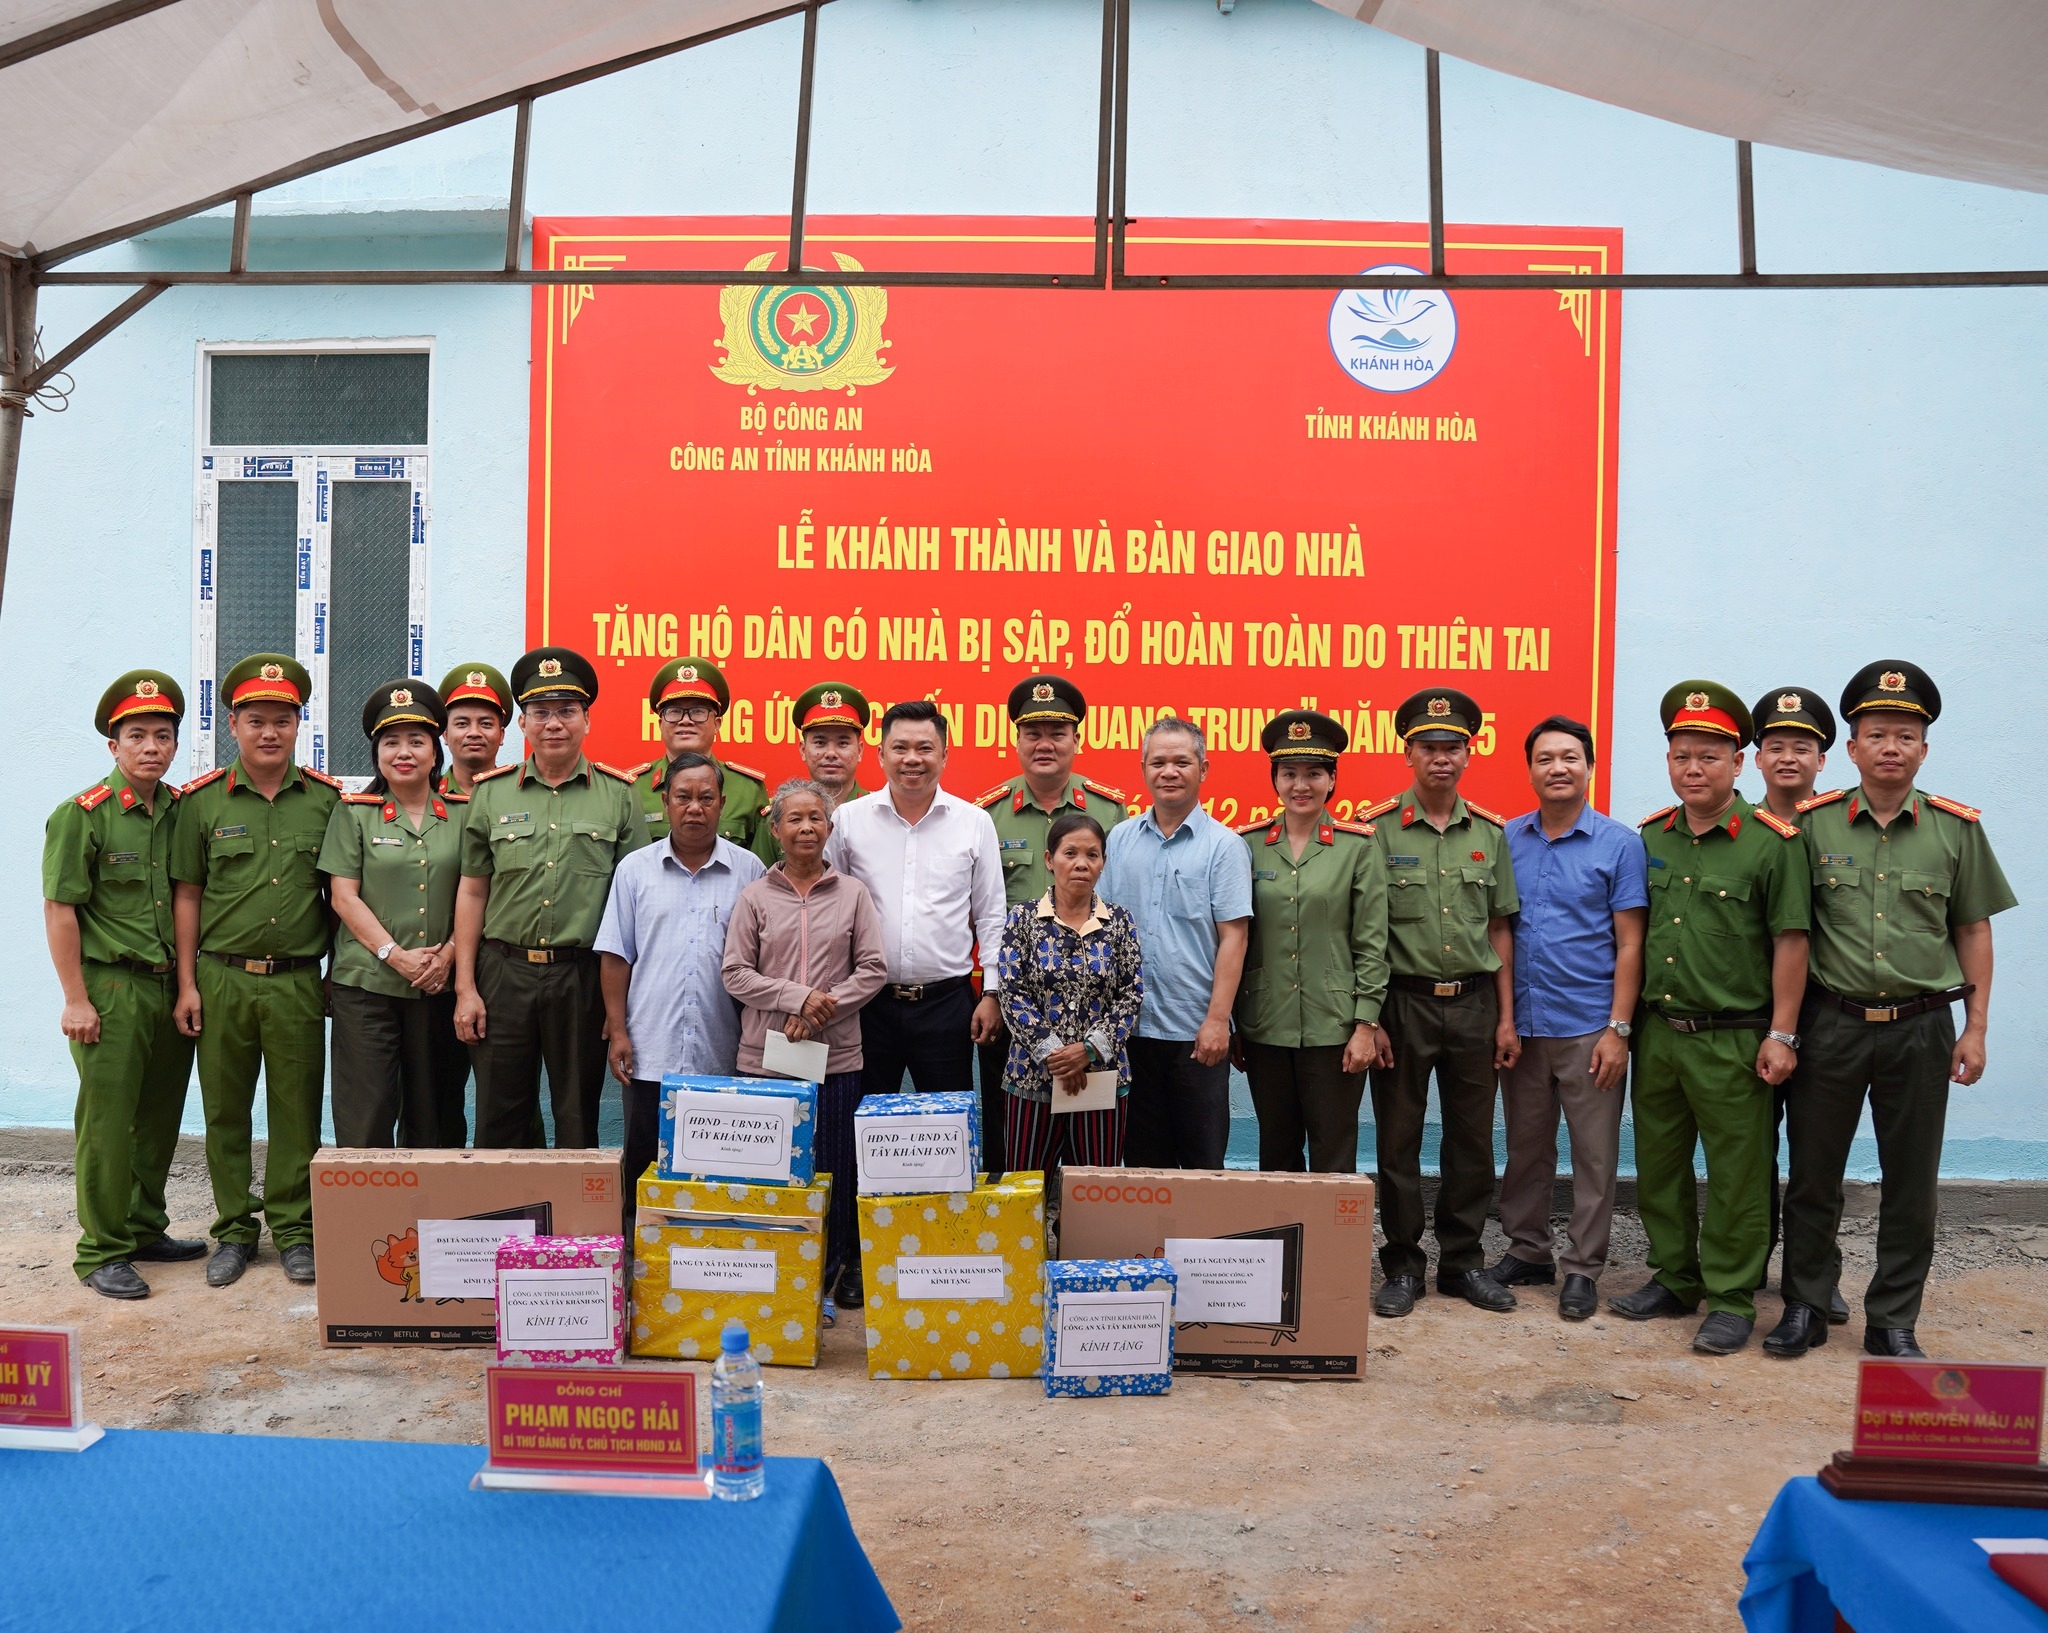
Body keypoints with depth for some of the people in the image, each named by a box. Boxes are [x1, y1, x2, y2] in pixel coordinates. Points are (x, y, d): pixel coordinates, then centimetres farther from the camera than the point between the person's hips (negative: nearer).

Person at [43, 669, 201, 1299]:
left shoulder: (184, 811, 9)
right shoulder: (82, 815, -7)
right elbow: (59, 911, -8)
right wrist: (76, 1000, -11)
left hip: (172, 989, 5)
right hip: (112, 990, -5)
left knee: (160, 1120, 13)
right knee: (107, 1123, 0)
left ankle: (145, 1229, 27)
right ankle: (101, 1253, 10)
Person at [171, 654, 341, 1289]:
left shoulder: (326, 798, 3)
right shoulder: (201, 800, 2)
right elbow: (188, 894, 5)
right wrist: (187, 984, 1)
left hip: (299, 981, 0)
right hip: (222, 979, 0)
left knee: (297, 1111, 5)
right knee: (225, 1110, 8)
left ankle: (294, 1229, 17)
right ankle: (234, 1230, 21)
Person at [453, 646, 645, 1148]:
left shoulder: (618, 795, 3)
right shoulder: (490, 793, 7)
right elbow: (472, 892, 8)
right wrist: (465, 988, 2)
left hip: (583, 976, -1)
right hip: (504, 971, 1)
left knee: (579, 1122, 8)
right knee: (499, 1121, 8)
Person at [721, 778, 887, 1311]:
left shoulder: (853, 894, 5)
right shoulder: (755, 897, 4)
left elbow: (873, 968, 2)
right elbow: (736, 973, 0)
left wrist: (824, 1006, -10)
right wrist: (797, 997, -11)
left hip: (837, 1055, 0)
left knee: (837, 1168, 5)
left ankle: (839, 1274, 18)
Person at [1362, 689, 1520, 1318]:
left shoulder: (1491, 833, 6)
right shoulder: (1378, 829, -5)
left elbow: (1499, 930, 9)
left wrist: (1506, 1018, 5)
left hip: (1474, 1003, 3)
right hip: (1404, 1002, -3)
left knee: (1472, 1141, 10)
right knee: (1398, 1141, 5)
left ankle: (1464, 1260, 25)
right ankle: (1402, 1265, 18)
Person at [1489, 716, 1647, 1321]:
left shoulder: (1619, 844, -3)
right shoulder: (1507, 840, 6)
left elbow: (1629, 944, -4)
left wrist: (1618, 1029, -11)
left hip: (1588, 1027, -3)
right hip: (1521, 1023, 3)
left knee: (1594, 1154, 4)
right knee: (1526, 1147, 13)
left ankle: (1583, 1267, 16)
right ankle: (1527, 1251, 27)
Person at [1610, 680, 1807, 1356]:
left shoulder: (1770, 842, -7)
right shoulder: (1648, 838, 7)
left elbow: (1790, 941, -7)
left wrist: (1781, 1034, -9)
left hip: (1732, 1040, -5)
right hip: (1657, 1033, 5)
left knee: (1735, 1176, 4)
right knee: (1658, 1166, 14)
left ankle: (1731, 1300, 18)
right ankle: (1674, 1280, 29)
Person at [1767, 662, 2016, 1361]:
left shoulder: (1957, 828, 2)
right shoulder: (1812, 823, -1)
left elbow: (1973, 930, 8)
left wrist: (1975, 1029, 3)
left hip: (1921, 1027, 1)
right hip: (1830, 1022, -1)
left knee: (1911, 1184, 9)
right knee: (1813, 1174, 8)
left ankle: (1893, 1321, 22)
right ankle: (1805, 1307, 22)